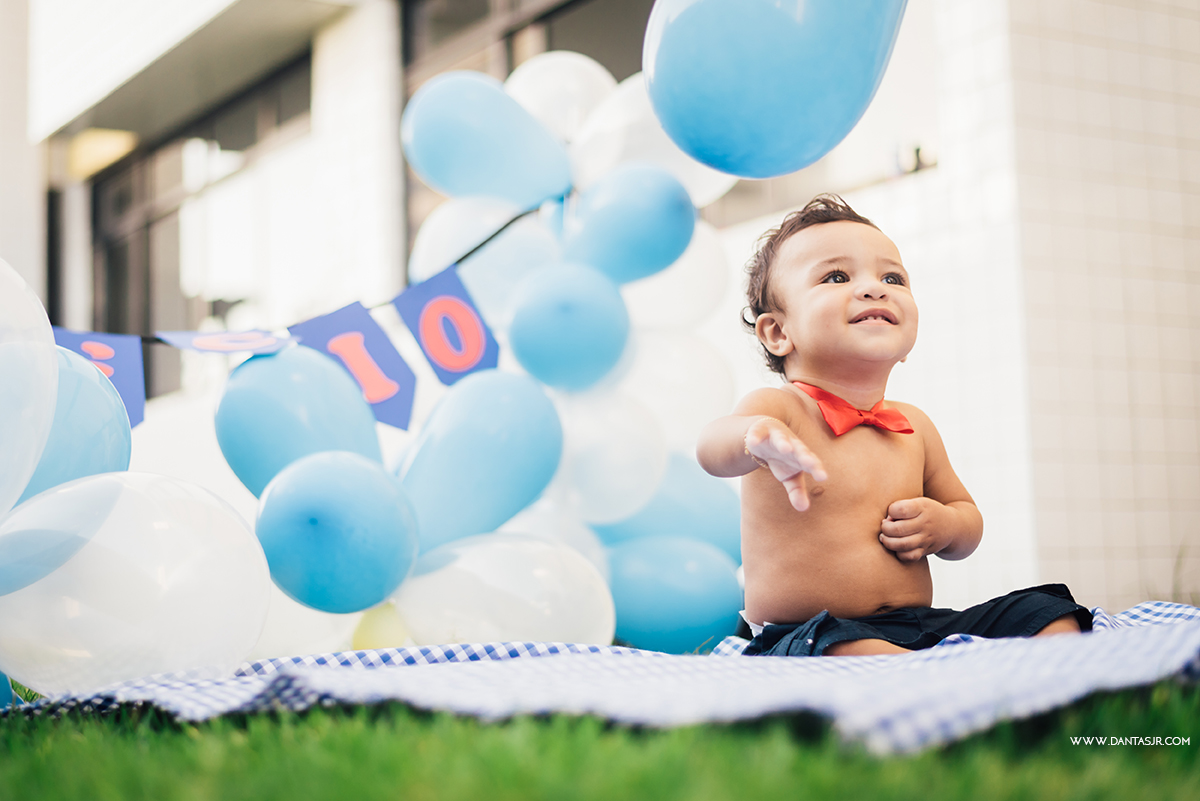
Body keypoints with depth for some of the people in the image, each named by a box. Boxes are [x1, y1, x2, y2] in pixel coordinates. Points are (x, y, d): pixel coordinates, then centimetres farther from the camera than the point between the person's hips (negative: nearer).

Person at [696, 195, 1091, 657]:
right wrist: (757, 437, -58)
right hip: (806, 636, -6)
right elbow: (712, 448, -32)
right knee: (834, 644, -40)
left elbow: (966, 516, 26)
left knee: (1052, 615, -7)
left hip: (919, 628, 7)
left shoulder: (913, 427, 12)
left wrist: (943, 524, -1)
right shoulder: (779, 408, -8)